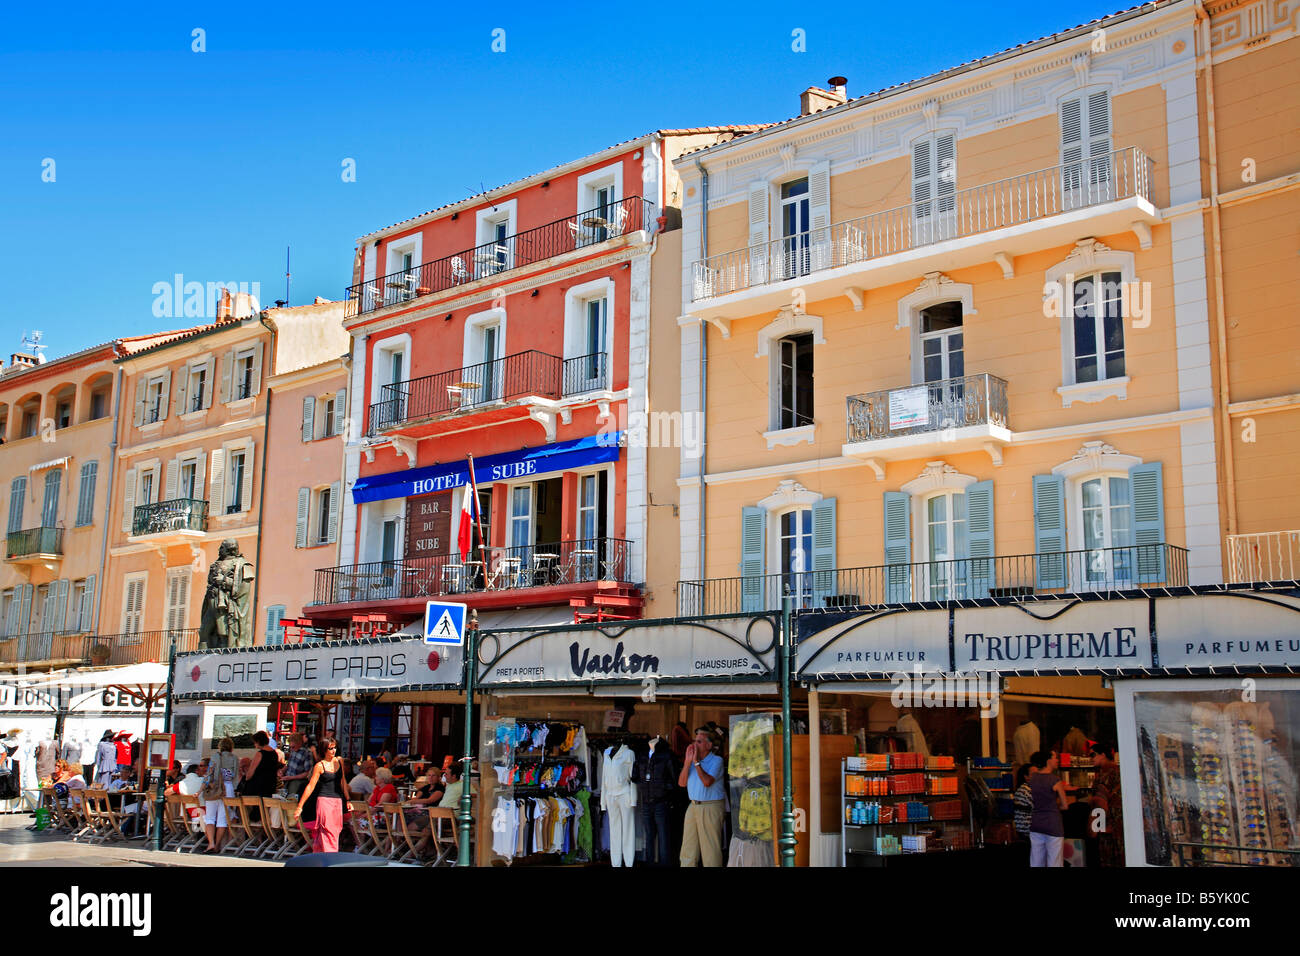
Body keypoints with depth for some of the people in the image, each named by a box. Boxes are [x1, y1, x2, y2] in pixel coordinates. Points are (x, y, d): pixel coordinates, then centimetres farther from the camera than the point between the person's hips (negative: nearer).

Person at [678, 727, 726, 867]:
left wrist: (696, 762, -14)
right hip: (693, 807, 6)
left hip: (710, 808, -6)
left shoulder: (716, 761, -5)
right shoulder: (693, 760, 13)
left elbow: (707, 782, -19)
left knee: (710, 849, -5)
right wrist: (688, 762, -3)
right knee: (688, 849, 9)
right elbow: (681, 783, 5)